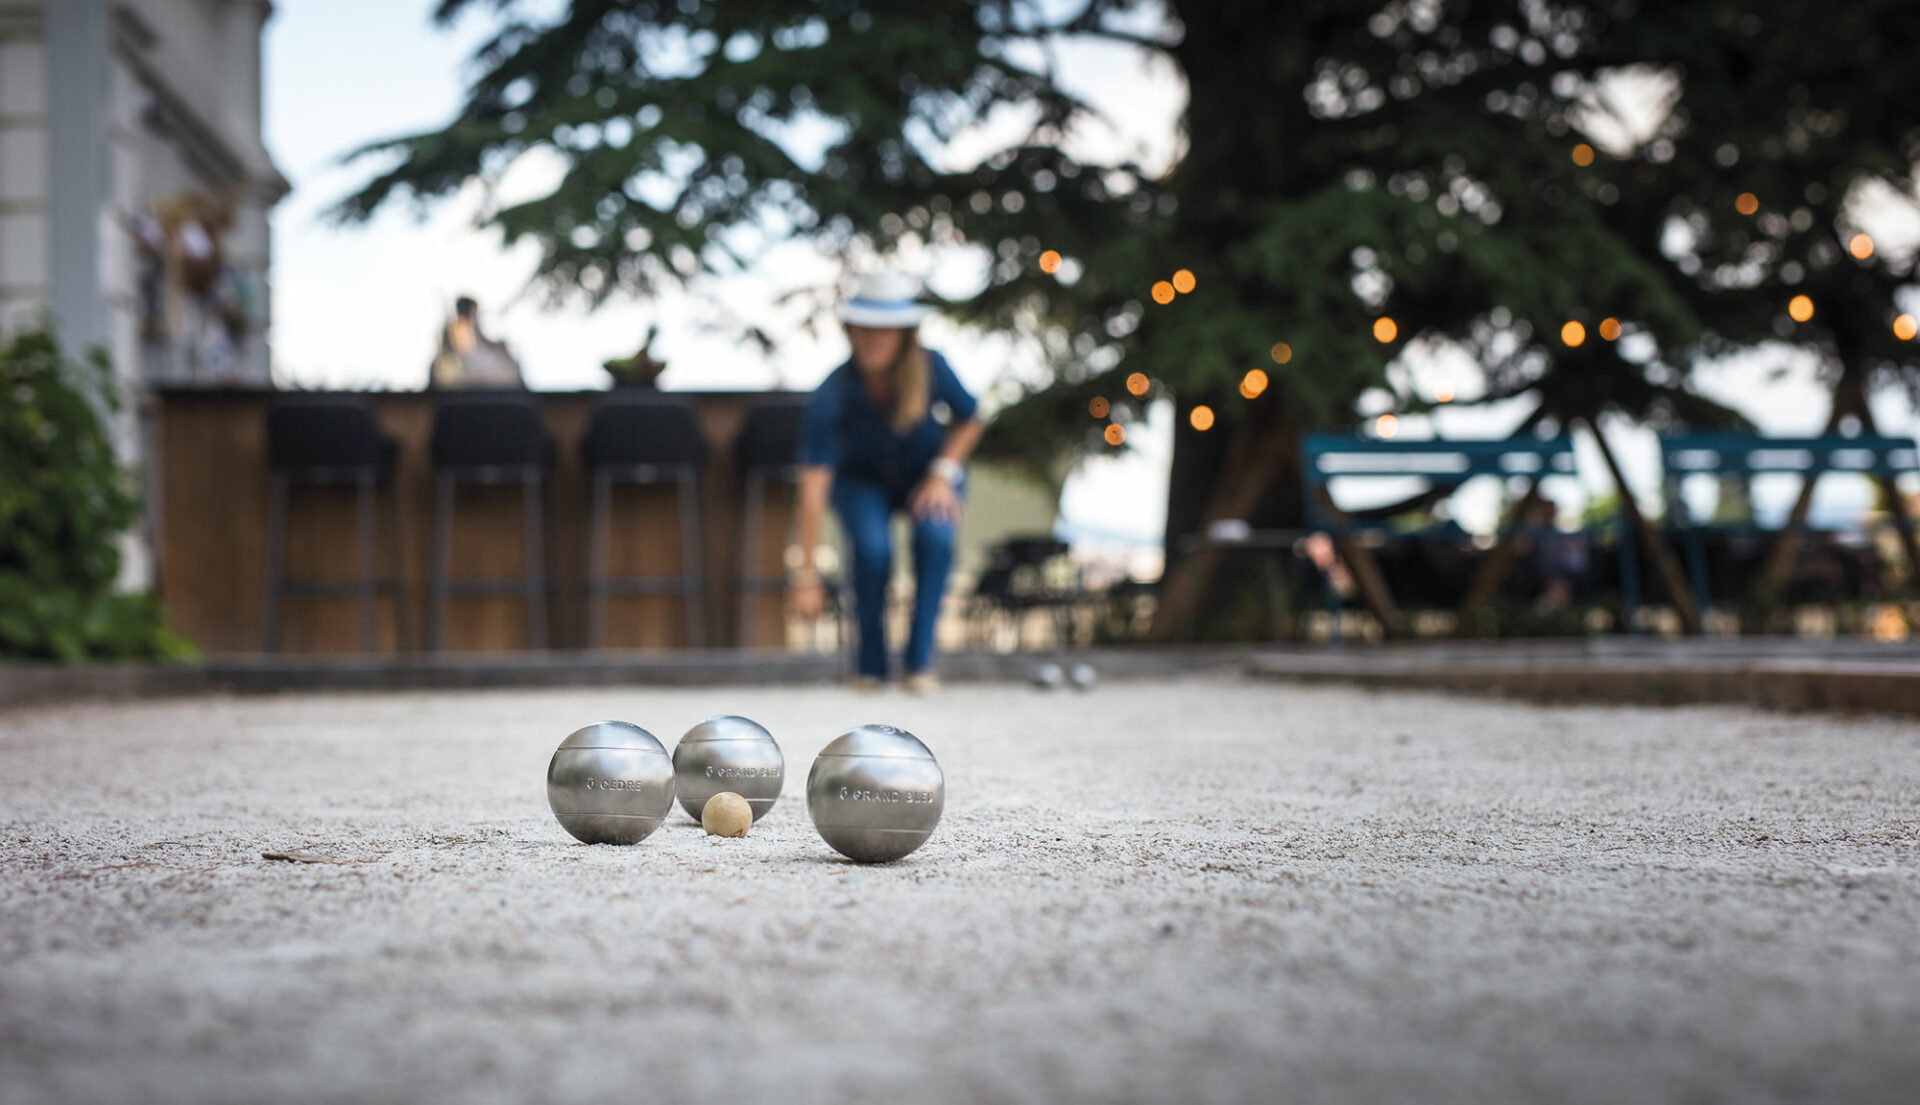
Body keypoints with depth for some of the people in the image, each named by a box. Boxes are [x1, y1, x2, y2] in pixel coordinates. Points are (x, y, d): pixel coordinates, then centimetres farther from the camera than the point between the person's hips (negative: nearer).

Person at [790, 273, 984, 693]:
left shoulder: (932, 368, -25)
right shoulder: (831, 395, -30)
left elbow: (970, 422, -3)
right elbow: (813, 486, -31)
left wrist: (943, 474, -18)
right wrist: (807, 574, -33)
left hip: (927, 474, 1)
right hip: (864, 481, -1)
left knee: (936, 536, -30)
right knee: (872, 548, -31)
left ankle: (920, 659, -15)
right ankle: (871, 665, -9)